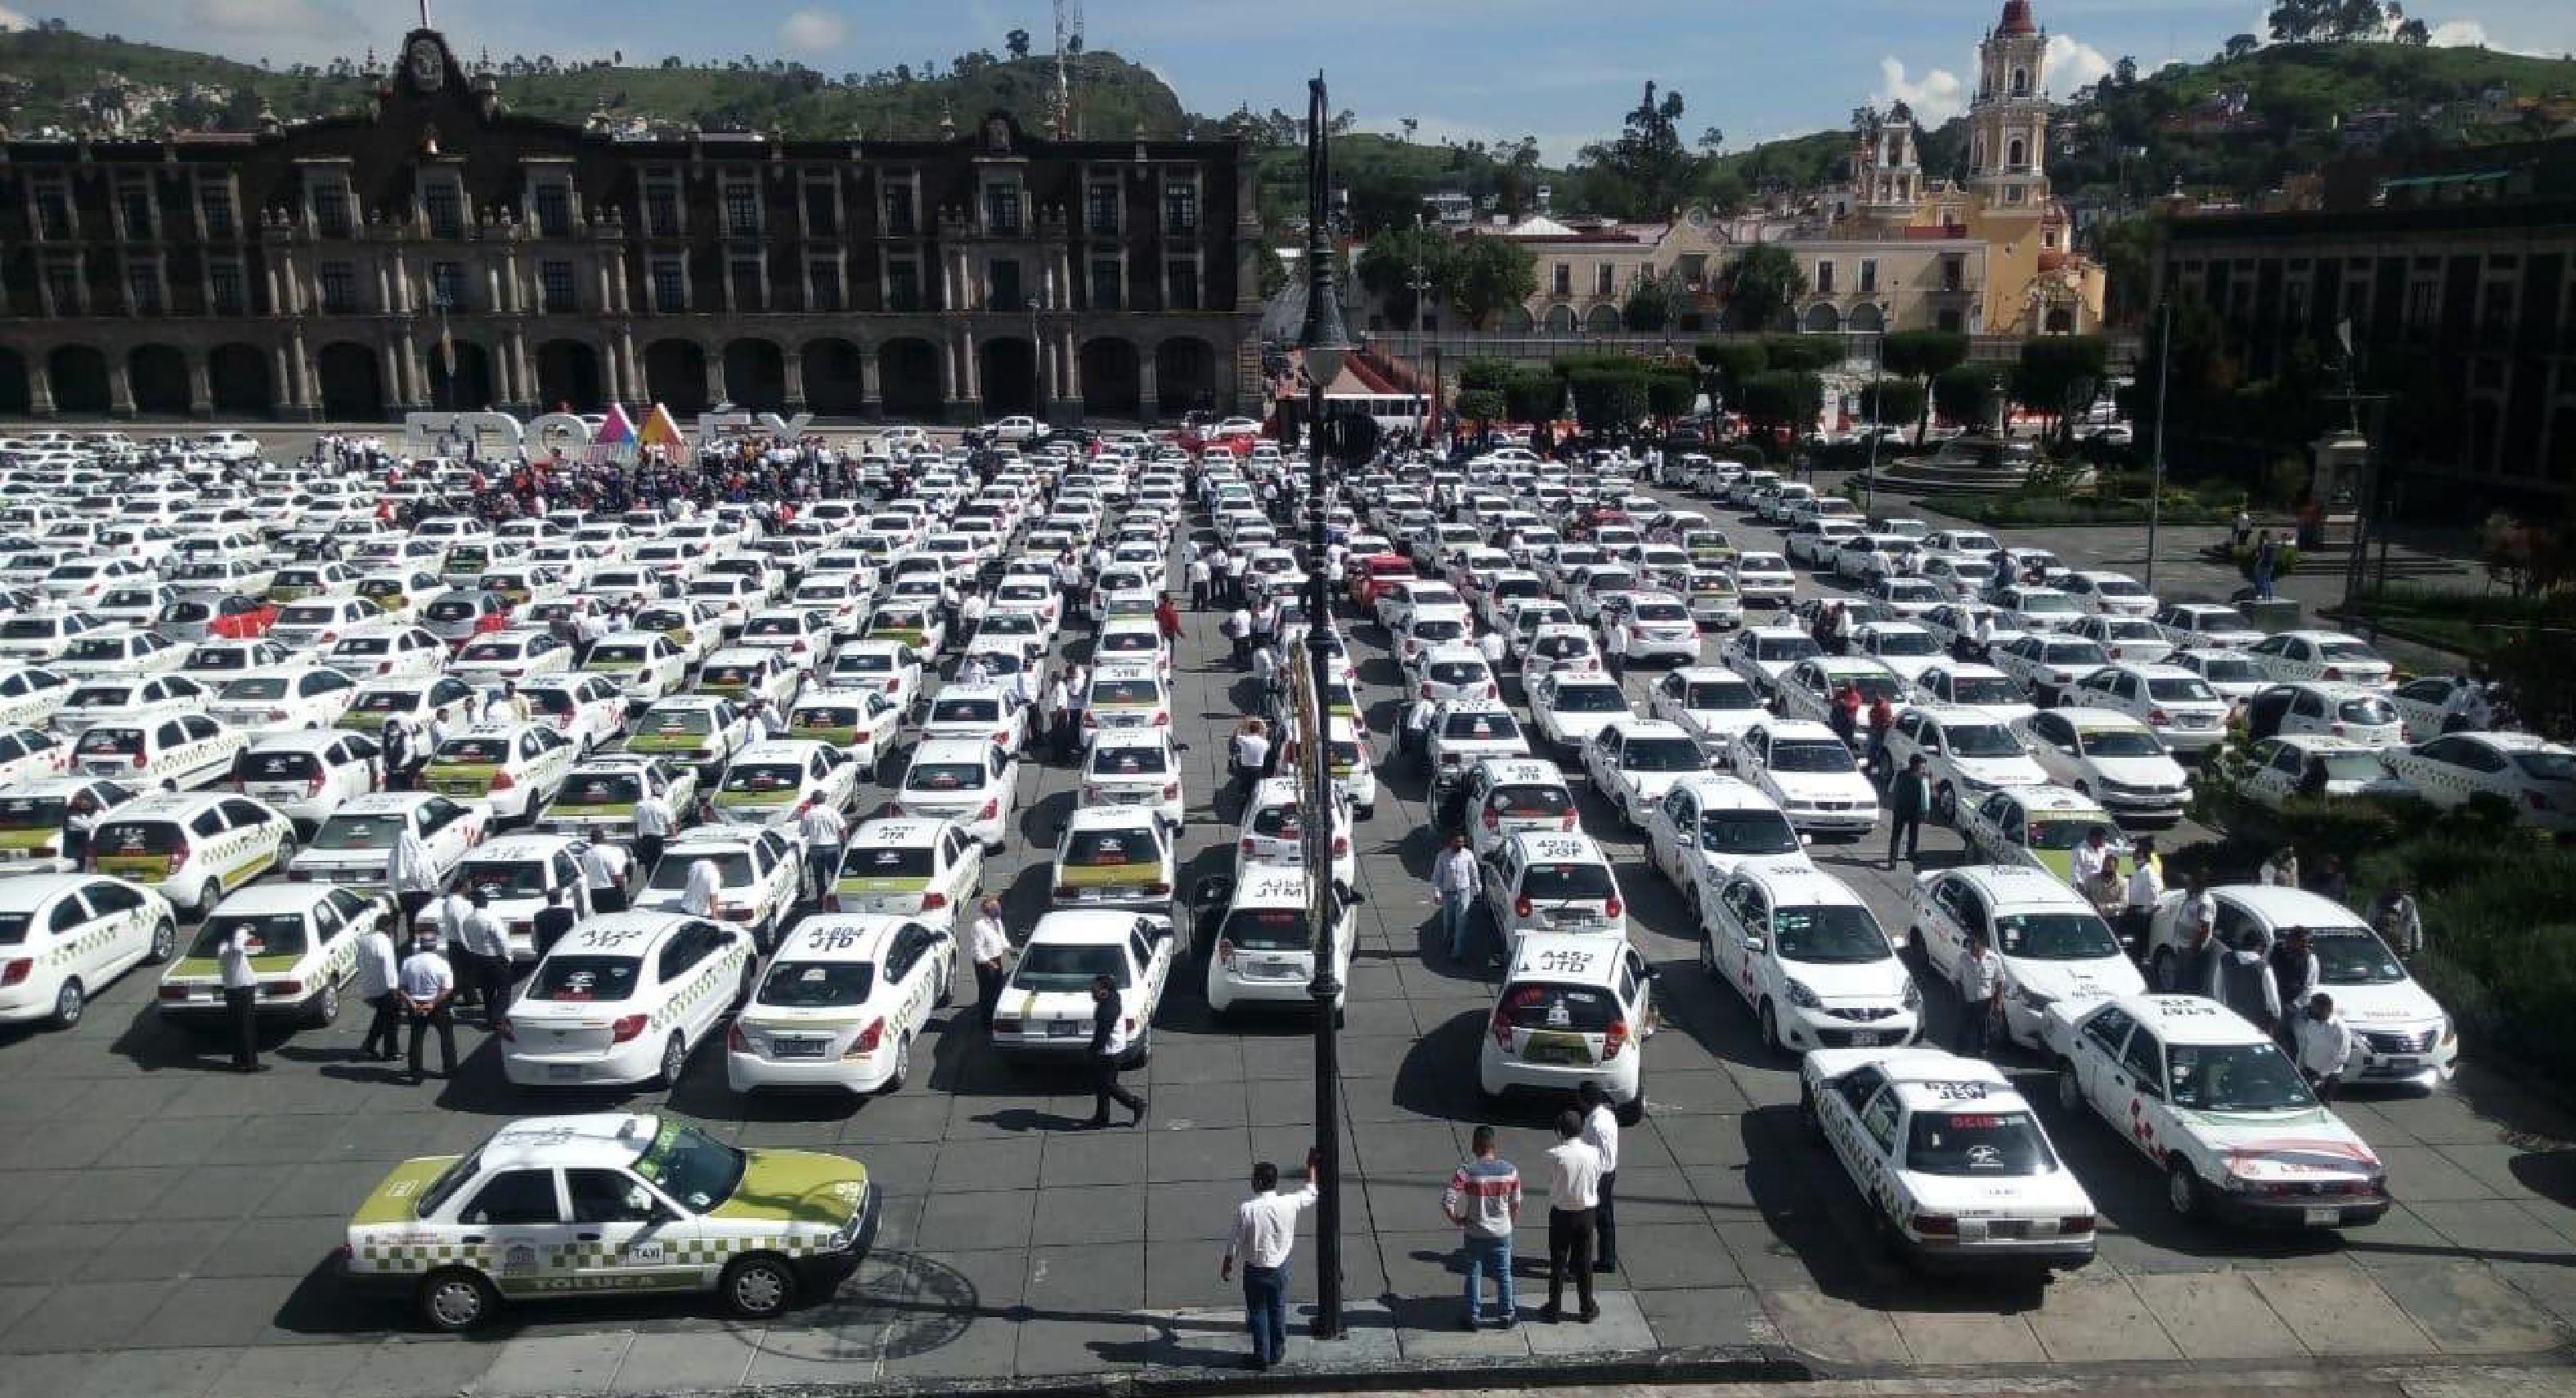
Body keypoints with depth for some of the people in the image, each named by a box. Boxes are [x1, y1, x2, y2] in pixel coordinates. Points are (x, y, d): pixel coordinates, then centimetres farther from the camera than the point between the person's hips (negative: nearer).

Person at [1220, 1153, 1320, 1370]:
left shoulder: (1246, 1209, -23)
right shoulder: (1288, 1204, -15)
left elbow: (1234, 1242, -13)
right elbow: (1311, 1194, 5)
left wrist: (1227, 1265, 3)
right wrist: (1311, 1167, 17)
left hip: (1255, 1270, -3)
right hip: (1280, 1268, 3)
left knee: (1258, 1314, 13)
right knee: (1278, 1312, 19)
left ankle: (1262, 1357, 22)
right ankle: (1277, 1353, 31)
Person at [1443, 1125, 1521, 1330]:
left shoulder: (1467, 1171, -18)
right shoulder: (1509, 1170, -9)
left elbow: (1447, 1202, -24)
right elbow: (1516, 1204, 0)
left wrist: (1458, 1220, -7)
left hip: (1475, 1234, -2)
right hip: (1502, 1233, 2)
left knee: (1474, 1276, 13)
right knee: (1504, 1275, 17)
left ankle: (1474, 1317, 22)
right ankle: (1508, 1315, 28)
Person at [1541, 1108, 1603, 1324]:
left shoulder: (1555, 1155, -20)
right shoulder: (1593, 1153, -11)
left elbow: (1551, 1183, -6)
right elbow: (1596, 1182, 0)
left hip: (1561, 1214, -2)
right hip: (1586, 1213, 2)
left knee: (1558, 1262, 12)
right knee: (1584, 1262, 15)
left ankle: (1554, 1308, 21)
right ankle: (1587, 1309, 24)